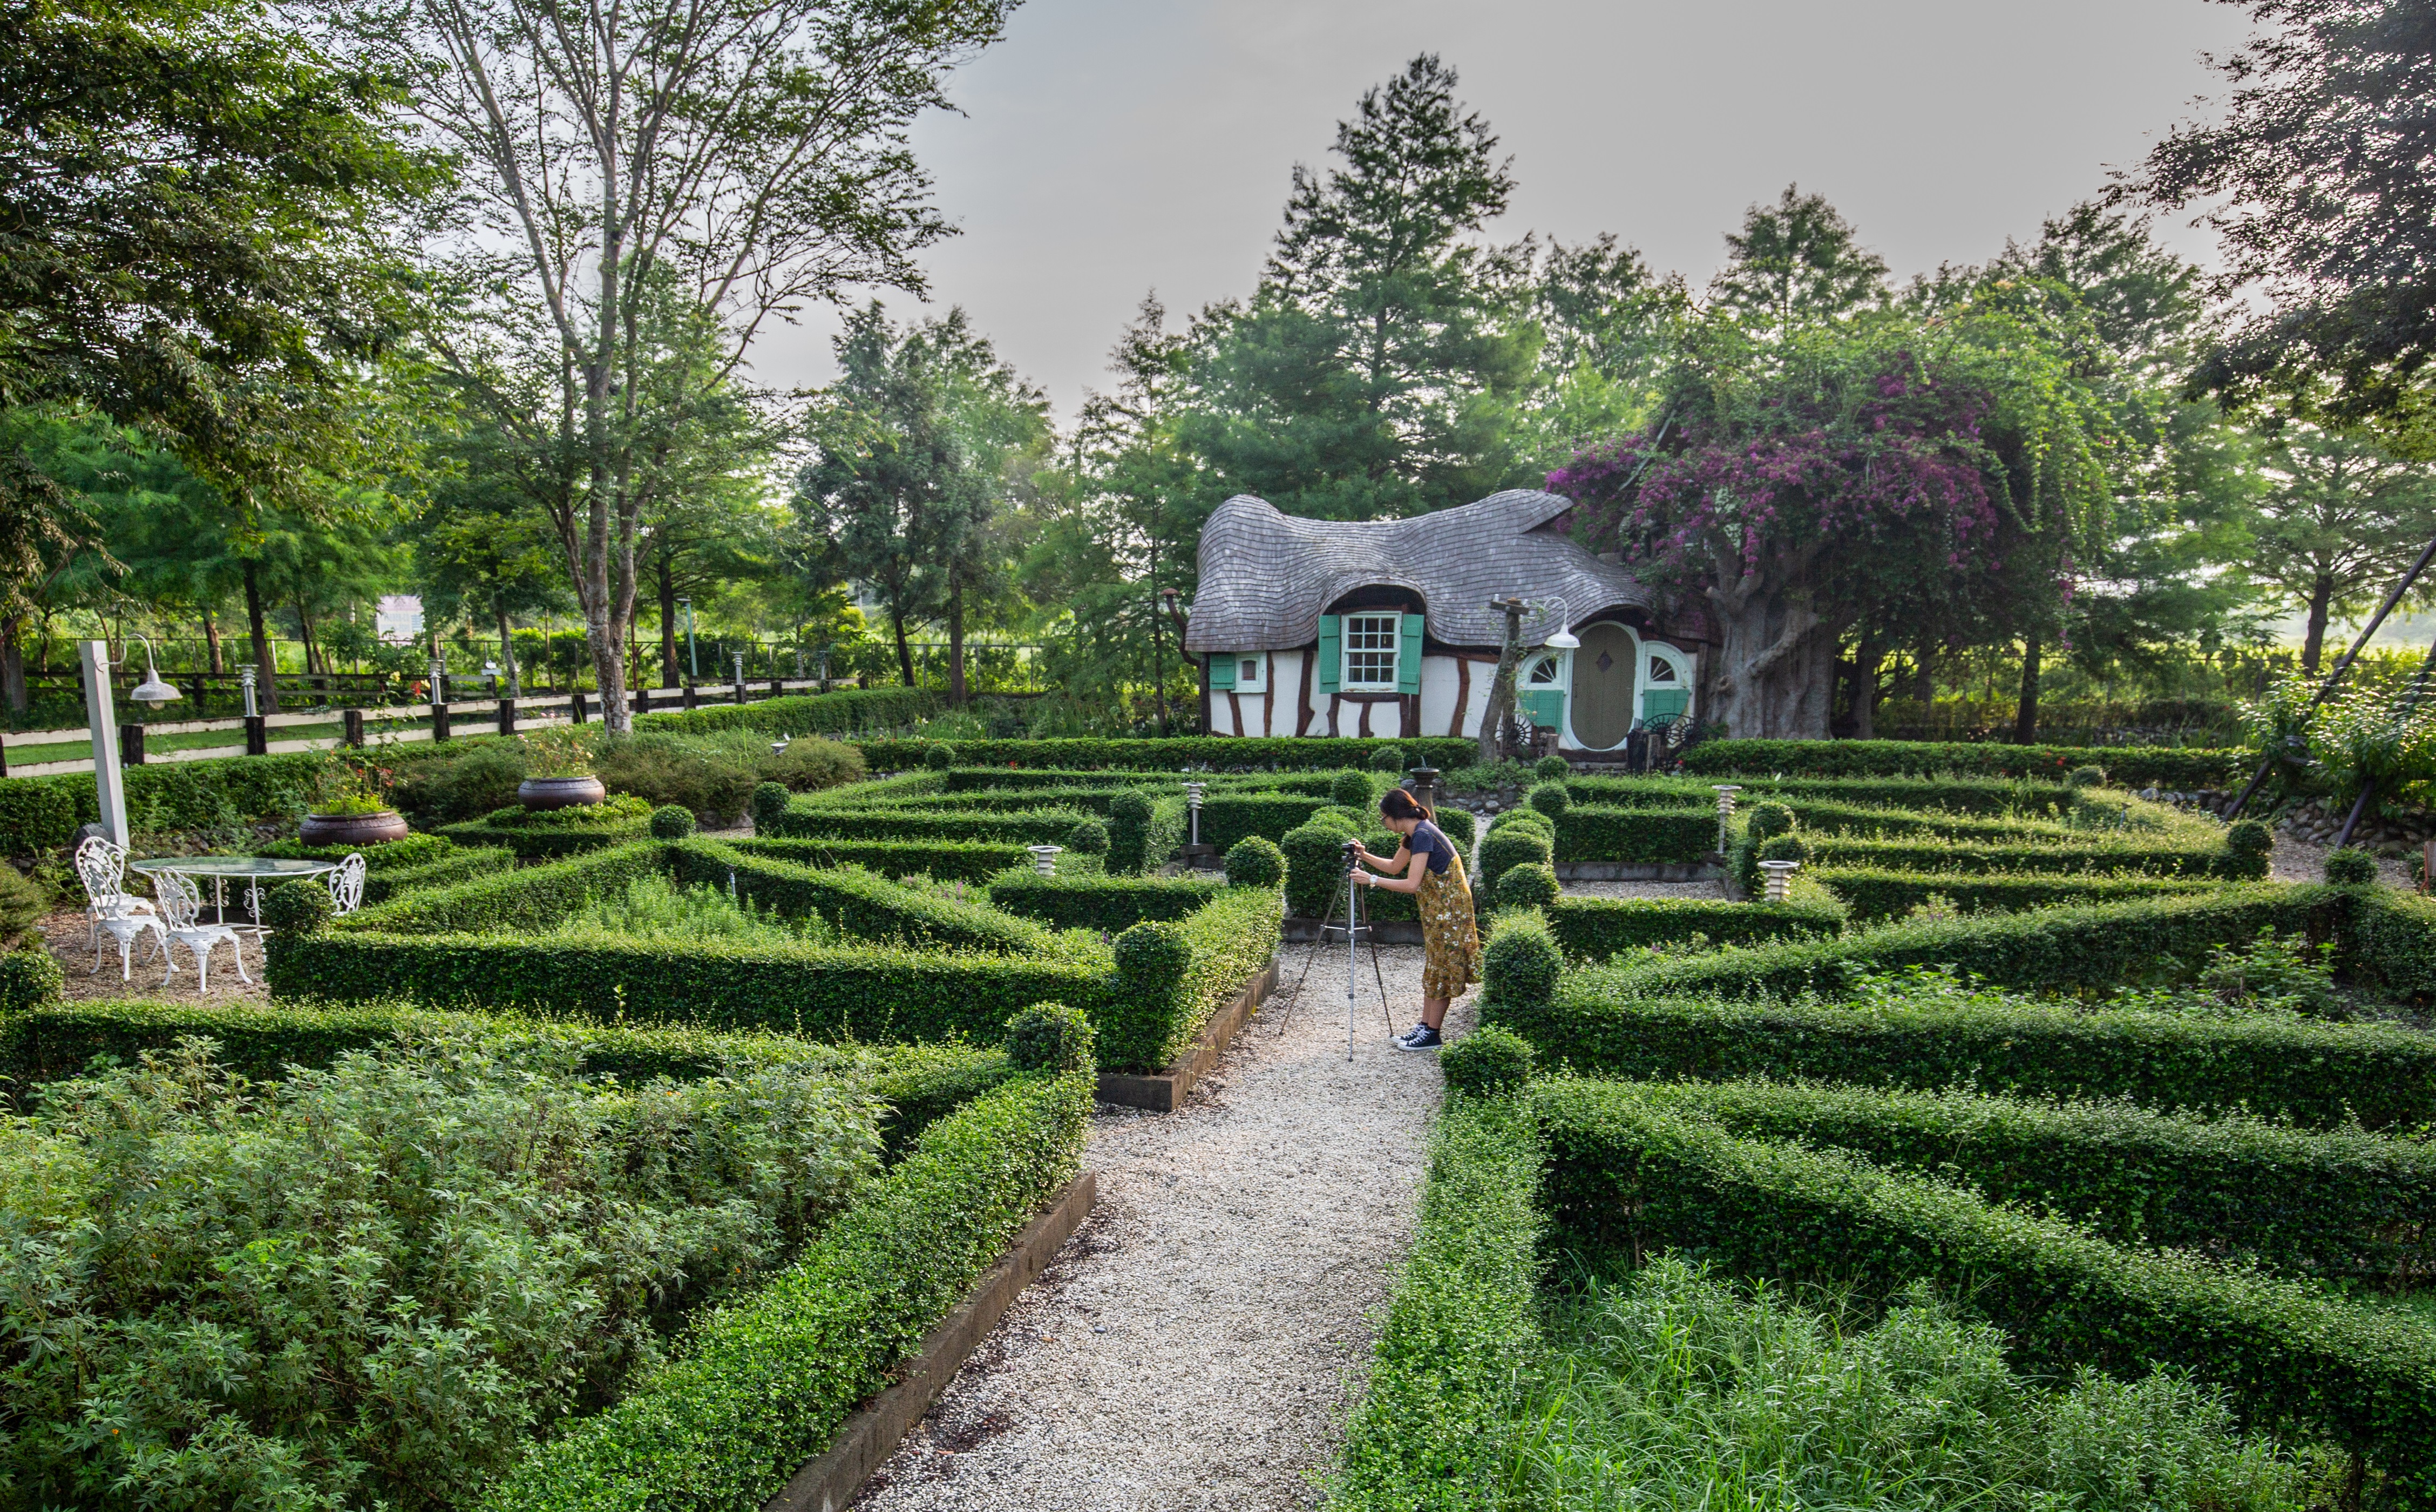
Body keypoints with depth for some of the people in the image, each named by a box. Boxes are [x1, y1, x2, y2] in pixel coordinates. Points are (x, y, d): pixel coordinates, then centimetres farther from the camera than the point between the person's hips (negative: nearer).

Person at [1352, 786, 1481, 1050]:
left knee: (1441, 969, -2)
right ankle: (1425, 1026, 21)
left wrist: (1372, 880, -25)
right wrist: (1365, 856, 9)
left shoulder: (1423, 835, -23)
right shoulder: (1414, 834, 7)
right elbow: (1395, 867, 21)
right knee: (1432, 968, 13)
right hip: (1435, 910, 10)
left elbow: (1411, 884, -28)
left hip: (1448, 909, -10)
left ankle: (1432, 1035, 5)